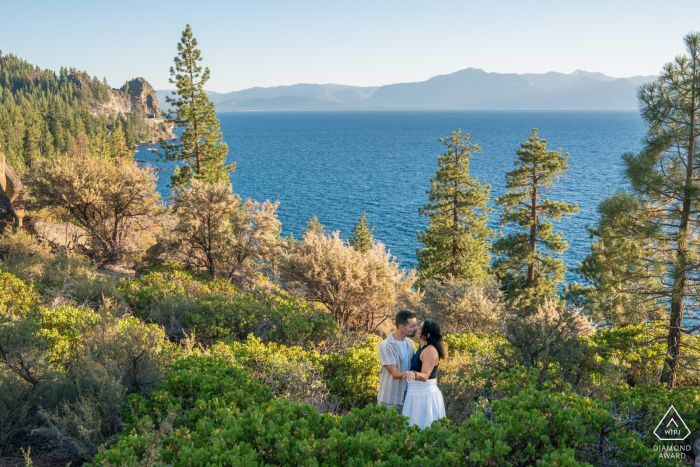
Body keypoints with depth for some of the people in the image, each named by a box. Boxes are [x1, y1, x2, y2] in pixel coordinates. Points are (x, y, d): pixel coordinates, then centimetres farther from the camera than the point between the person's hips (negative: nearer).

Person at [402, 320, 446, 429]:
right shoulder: (422, 349, 13)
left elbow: (425, 376, -28)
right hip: (416, 395, 10)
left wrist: (414, 374, -43)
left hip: (425, 397, -10)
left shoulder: (430, 350, -16)